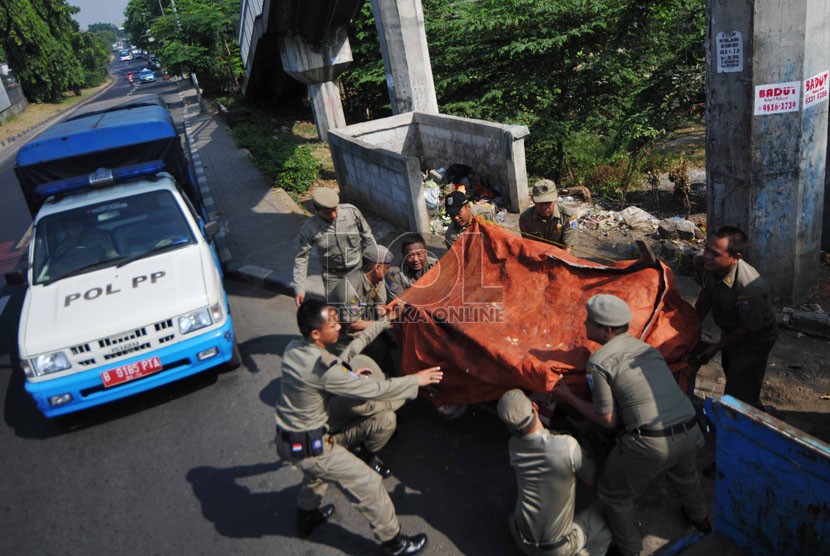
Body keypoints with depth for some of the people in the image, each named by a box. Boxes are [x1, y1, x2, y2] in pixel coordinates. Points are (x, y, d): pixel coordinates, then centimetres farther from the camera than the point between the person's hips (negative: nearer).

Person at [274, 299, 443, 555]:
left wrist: (348, 375, 12)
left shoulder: (292, 349, -5)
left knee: (317, 470, 38)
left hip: (286, 439, 9)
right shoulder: (324, 368, -30)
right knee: (369, 484, 4)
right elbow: (373, 389, -23)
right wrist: (416, 380, -12)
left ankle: (307, 516, 56)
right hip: (309, 447, -8)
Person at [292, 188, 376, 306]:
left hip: (358, 269, 1)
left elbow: (367, 237, -4)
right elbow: (301, 258, -11)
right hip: (333, 276, -1)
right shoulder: (310, 228, -20)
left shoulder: (351, 211, -19)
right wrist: (299, 288, -11)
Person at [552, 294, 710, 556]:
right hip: (690, 432, 8)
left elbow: (609, 421, -5)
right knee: (684, 475, 41)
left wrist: (569, 399, 6)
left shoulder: (599, 361, -8)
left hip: (651, 444, -7)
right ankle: (700, 517, 65)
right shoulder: (647, 348, 12)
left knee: (614, 495, 18)